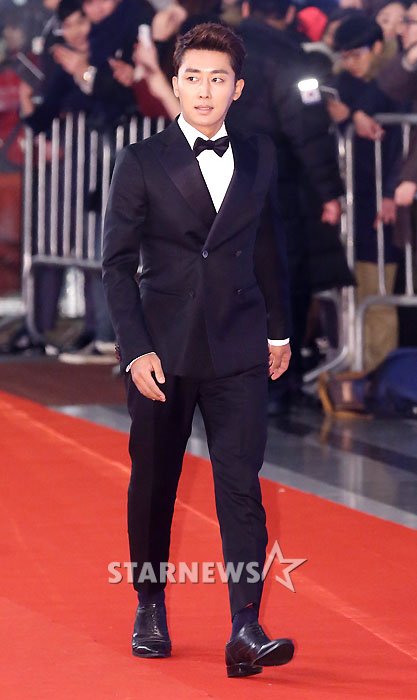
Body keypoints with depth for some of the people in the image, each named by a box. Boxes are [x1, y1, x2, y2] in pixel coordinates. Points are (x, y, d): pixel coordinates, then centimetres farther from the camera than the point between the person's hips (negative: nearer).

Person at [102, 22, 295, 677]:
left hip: (238, 352, 1)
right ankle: (150, 609, 27)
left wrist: (279, 329, 19)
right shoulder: (141, 163, -1)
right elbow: (117, 262, -2)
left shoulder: (258, 158, 8)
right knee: (153, 484, 9)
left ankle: (246, 632, -13)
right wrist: (136, 348, -10)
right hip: (163, 351, -1)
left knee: (242, 485, -9)